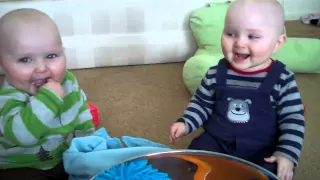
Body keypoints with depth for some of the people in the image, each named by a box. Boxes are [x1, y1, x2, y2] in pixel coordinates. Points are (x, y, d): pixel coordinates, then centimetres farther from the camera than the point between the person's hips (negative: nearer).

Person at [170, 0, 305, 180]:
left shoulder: (282, 79, -12)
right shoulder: (217, 73, -5)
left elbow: (293, 119, -8)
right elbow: (201, 103, 8)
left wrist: (287, 154, -18)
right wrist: (185, 123, -6)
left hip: (262, 151, -2)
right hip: (217, 142, 3)